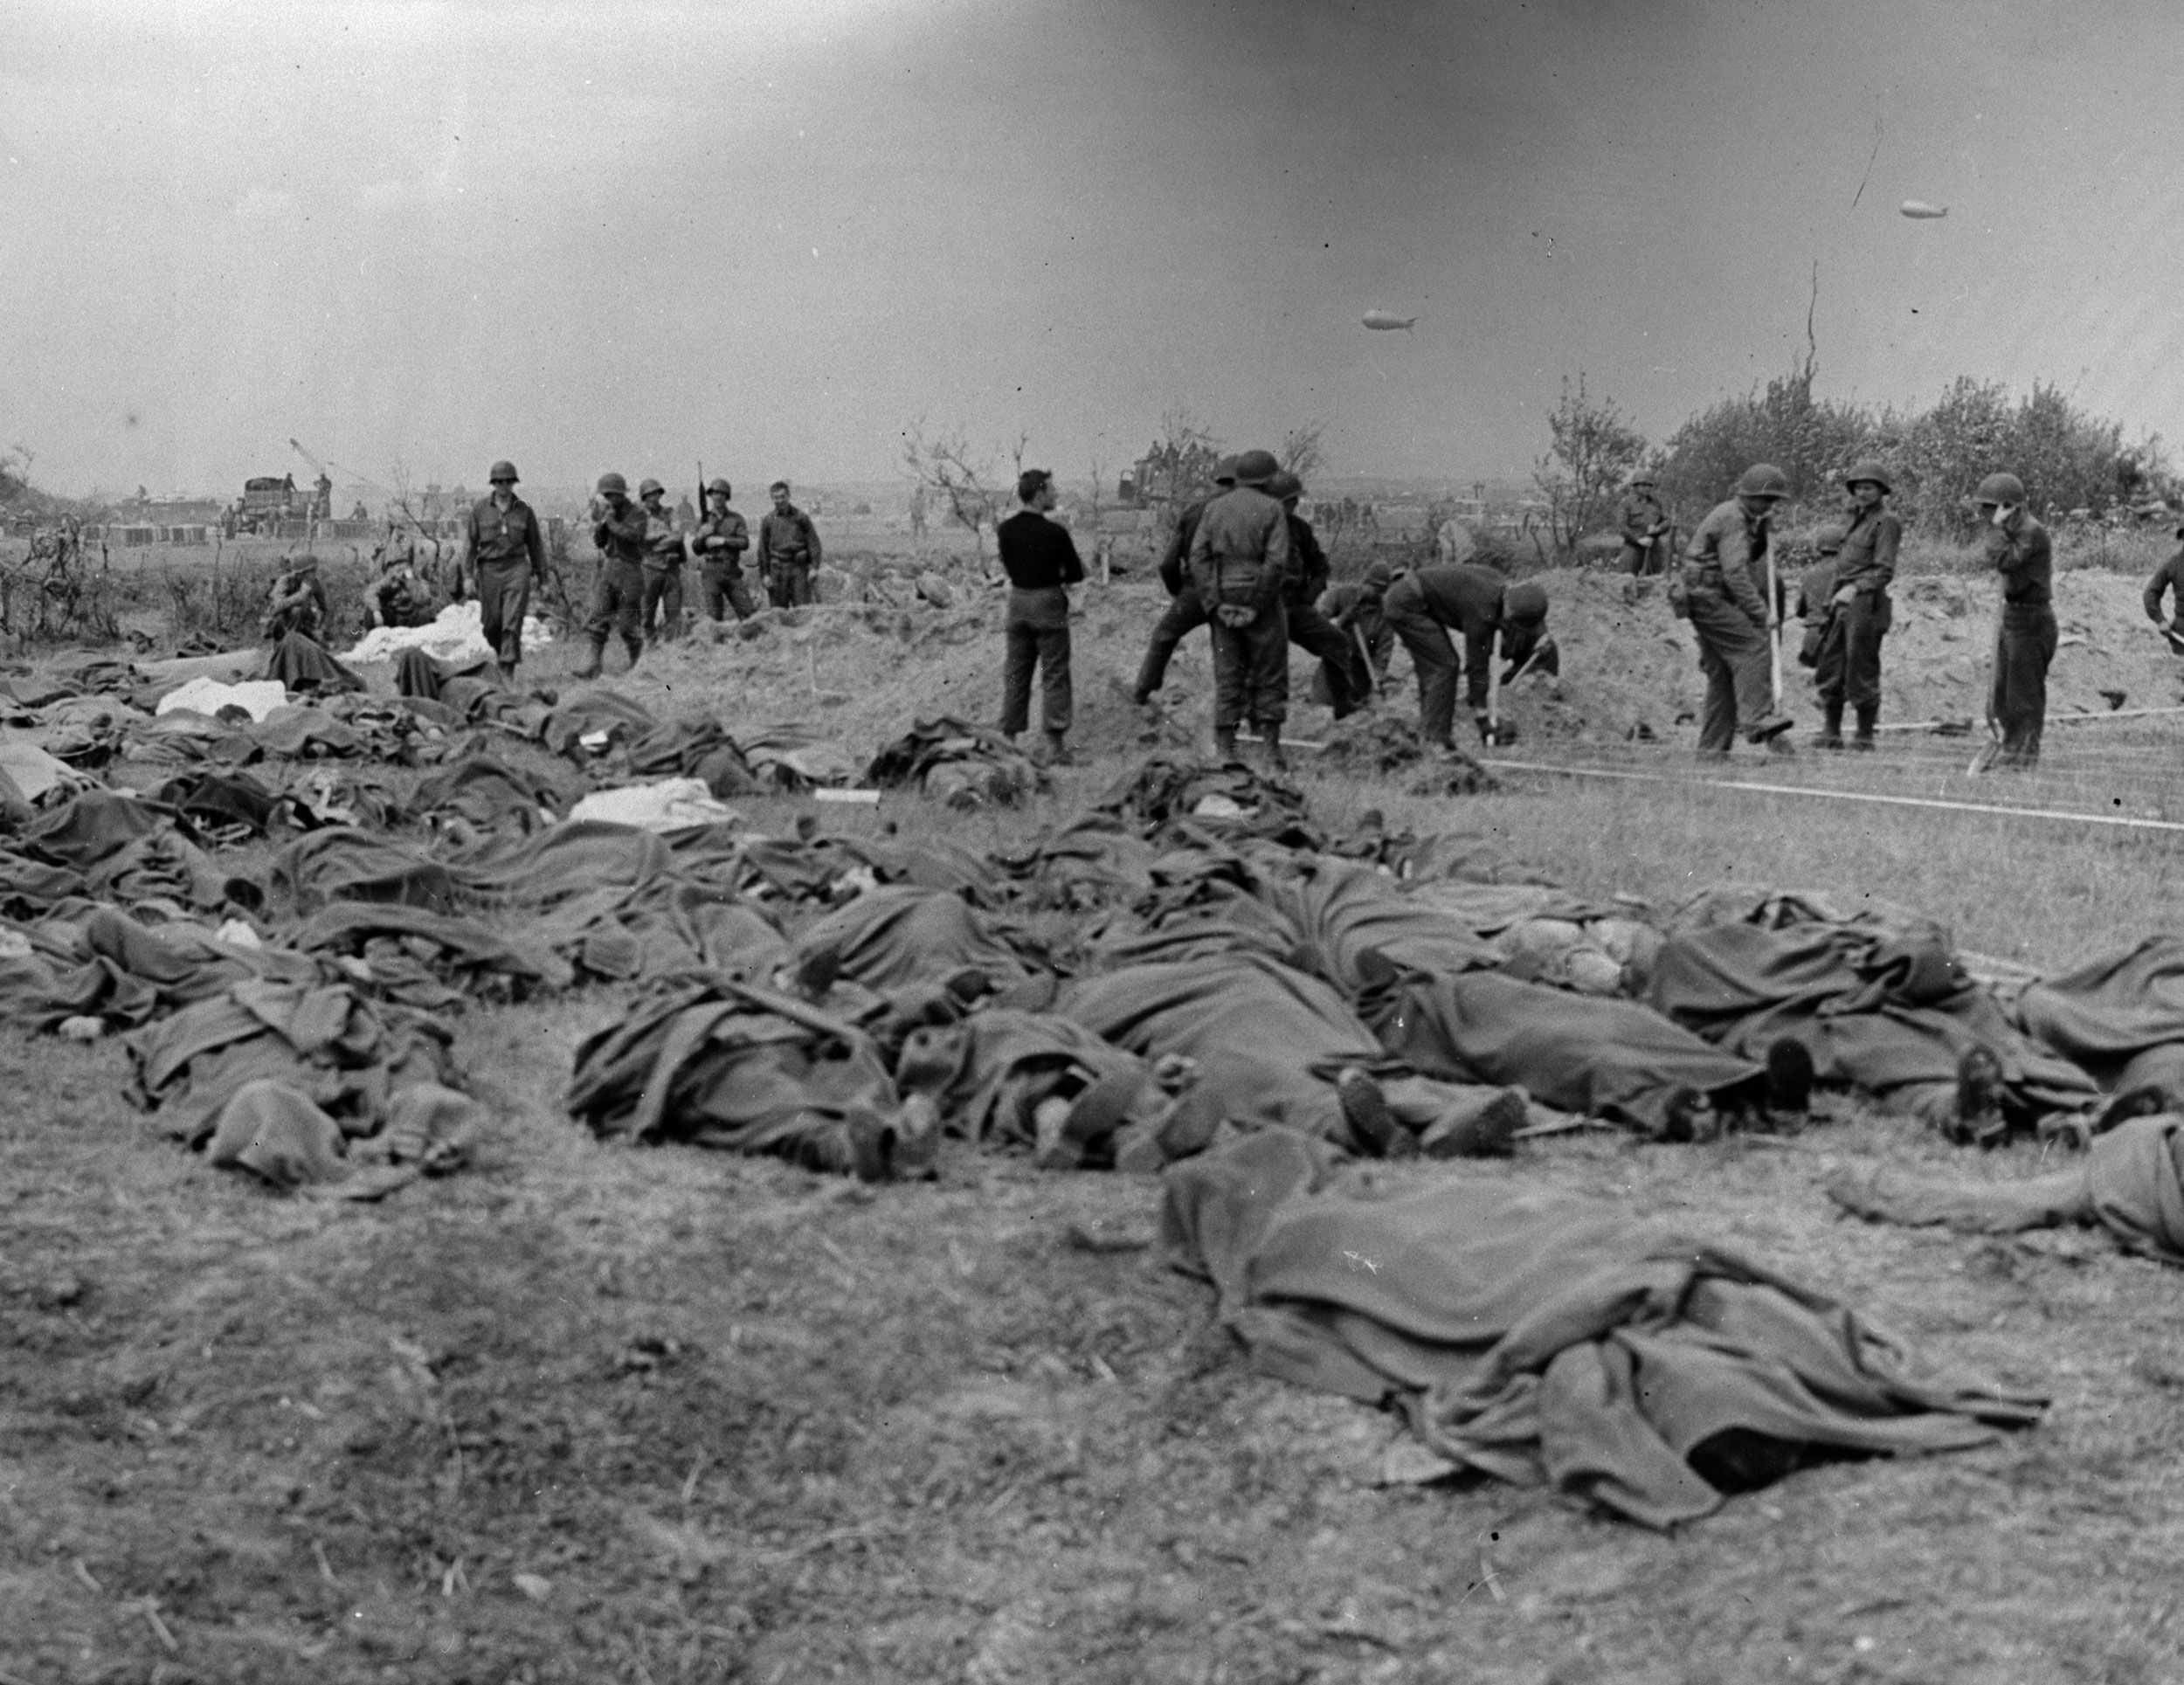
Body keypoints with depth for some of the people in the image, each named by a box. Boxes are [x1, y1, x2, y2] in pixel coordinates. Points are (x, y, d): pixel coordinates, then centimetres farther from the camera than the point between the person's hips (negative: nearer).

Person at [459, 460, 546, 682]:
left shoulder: (524, 510, 5)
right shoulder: (479, 509, 3)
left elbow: (535, 544, 13)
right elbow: (470, 542, 4)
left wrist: (540, 574, 16)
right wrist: (468, 574, -2)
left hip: (517, 567, -1)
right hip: (489, 569, 1)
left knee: (512, 622, -12)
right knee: (491, 622, 6)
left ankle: (508, 670, -13)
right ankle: (500, 650, 37)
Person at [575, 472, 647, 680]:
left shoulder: (637, 514, -8)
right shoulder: (610, 513, 10)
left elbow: (633, 535, -25)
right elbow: (599, 542, 7)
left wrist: (611, 522, -19)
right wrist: (601, 520, -8)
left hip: (630, 571, -6)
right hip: (609, 569, 6)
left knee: (628, 623, -1)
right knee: (598, 616, -4)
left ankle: (637, 663, 14)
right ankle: (593, 665, -7)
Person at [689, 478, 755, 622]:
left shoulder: (736, 519, 9)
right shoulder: (705, 520, 10)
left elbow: (745, 543, -5)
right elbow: (696, 549, 7)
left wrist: (722, 541, -14)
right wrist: (701, 535, -12)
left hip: (732, 572, 1)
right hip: (711, 572, -1)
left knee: (748, 611, -2)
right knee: (714, 616, -3)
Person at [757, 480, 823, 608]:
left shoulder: (801, 517, 4)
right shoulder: (768, 521, 7)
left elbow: (813, 542, 2)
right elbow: (763, 549, 8)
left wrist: (814, 567, -7)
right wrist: (765, 574, 2)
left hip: (799, 568, -1)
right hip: (778, 570, 1)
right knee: (779, 611, 2)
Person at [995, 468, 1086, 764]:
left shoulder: (1005, 530, 0)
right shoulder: (1055, 532, -15)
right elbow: (1077, 574, -5)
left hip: (1017, 602, 5)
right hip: (1048, 603, -5)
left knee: (1015, 675, 13)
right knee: (1054, 676, 1)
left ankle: (1008, 739, 14)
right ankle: (1055, 744, 0)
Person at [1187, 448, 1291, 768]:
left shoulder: (1214, 508, 7)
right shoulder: (1271, 510, -5)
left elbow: (1198, 557, -1)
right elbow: (1276, 562, -14)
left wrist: (1213, 606, -3)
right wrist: (1257, 606, -10)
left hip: (1223, 601, 3)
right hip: (1261, 602, -3)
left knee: (1227, 679, 7)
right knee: (1270, 678, 6)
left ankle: (1225, 751, 3)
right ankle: (1271, 747, 2)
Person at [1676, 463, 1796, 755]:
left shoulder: (1741, 517, 18)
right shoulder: (1732, 518, -14)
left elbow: (1751, 556, 24)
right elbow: (1735, 573, -22)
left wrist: (1762, 528, 8)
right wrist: (1762, 612, -23)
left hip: (1706, 600, 10)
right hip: (1708, 597, -10)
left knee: (1722, 672, 8)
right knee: (1752, 646, -20)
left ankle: (1713, 744, 7)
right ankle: (1758, 720, -31)